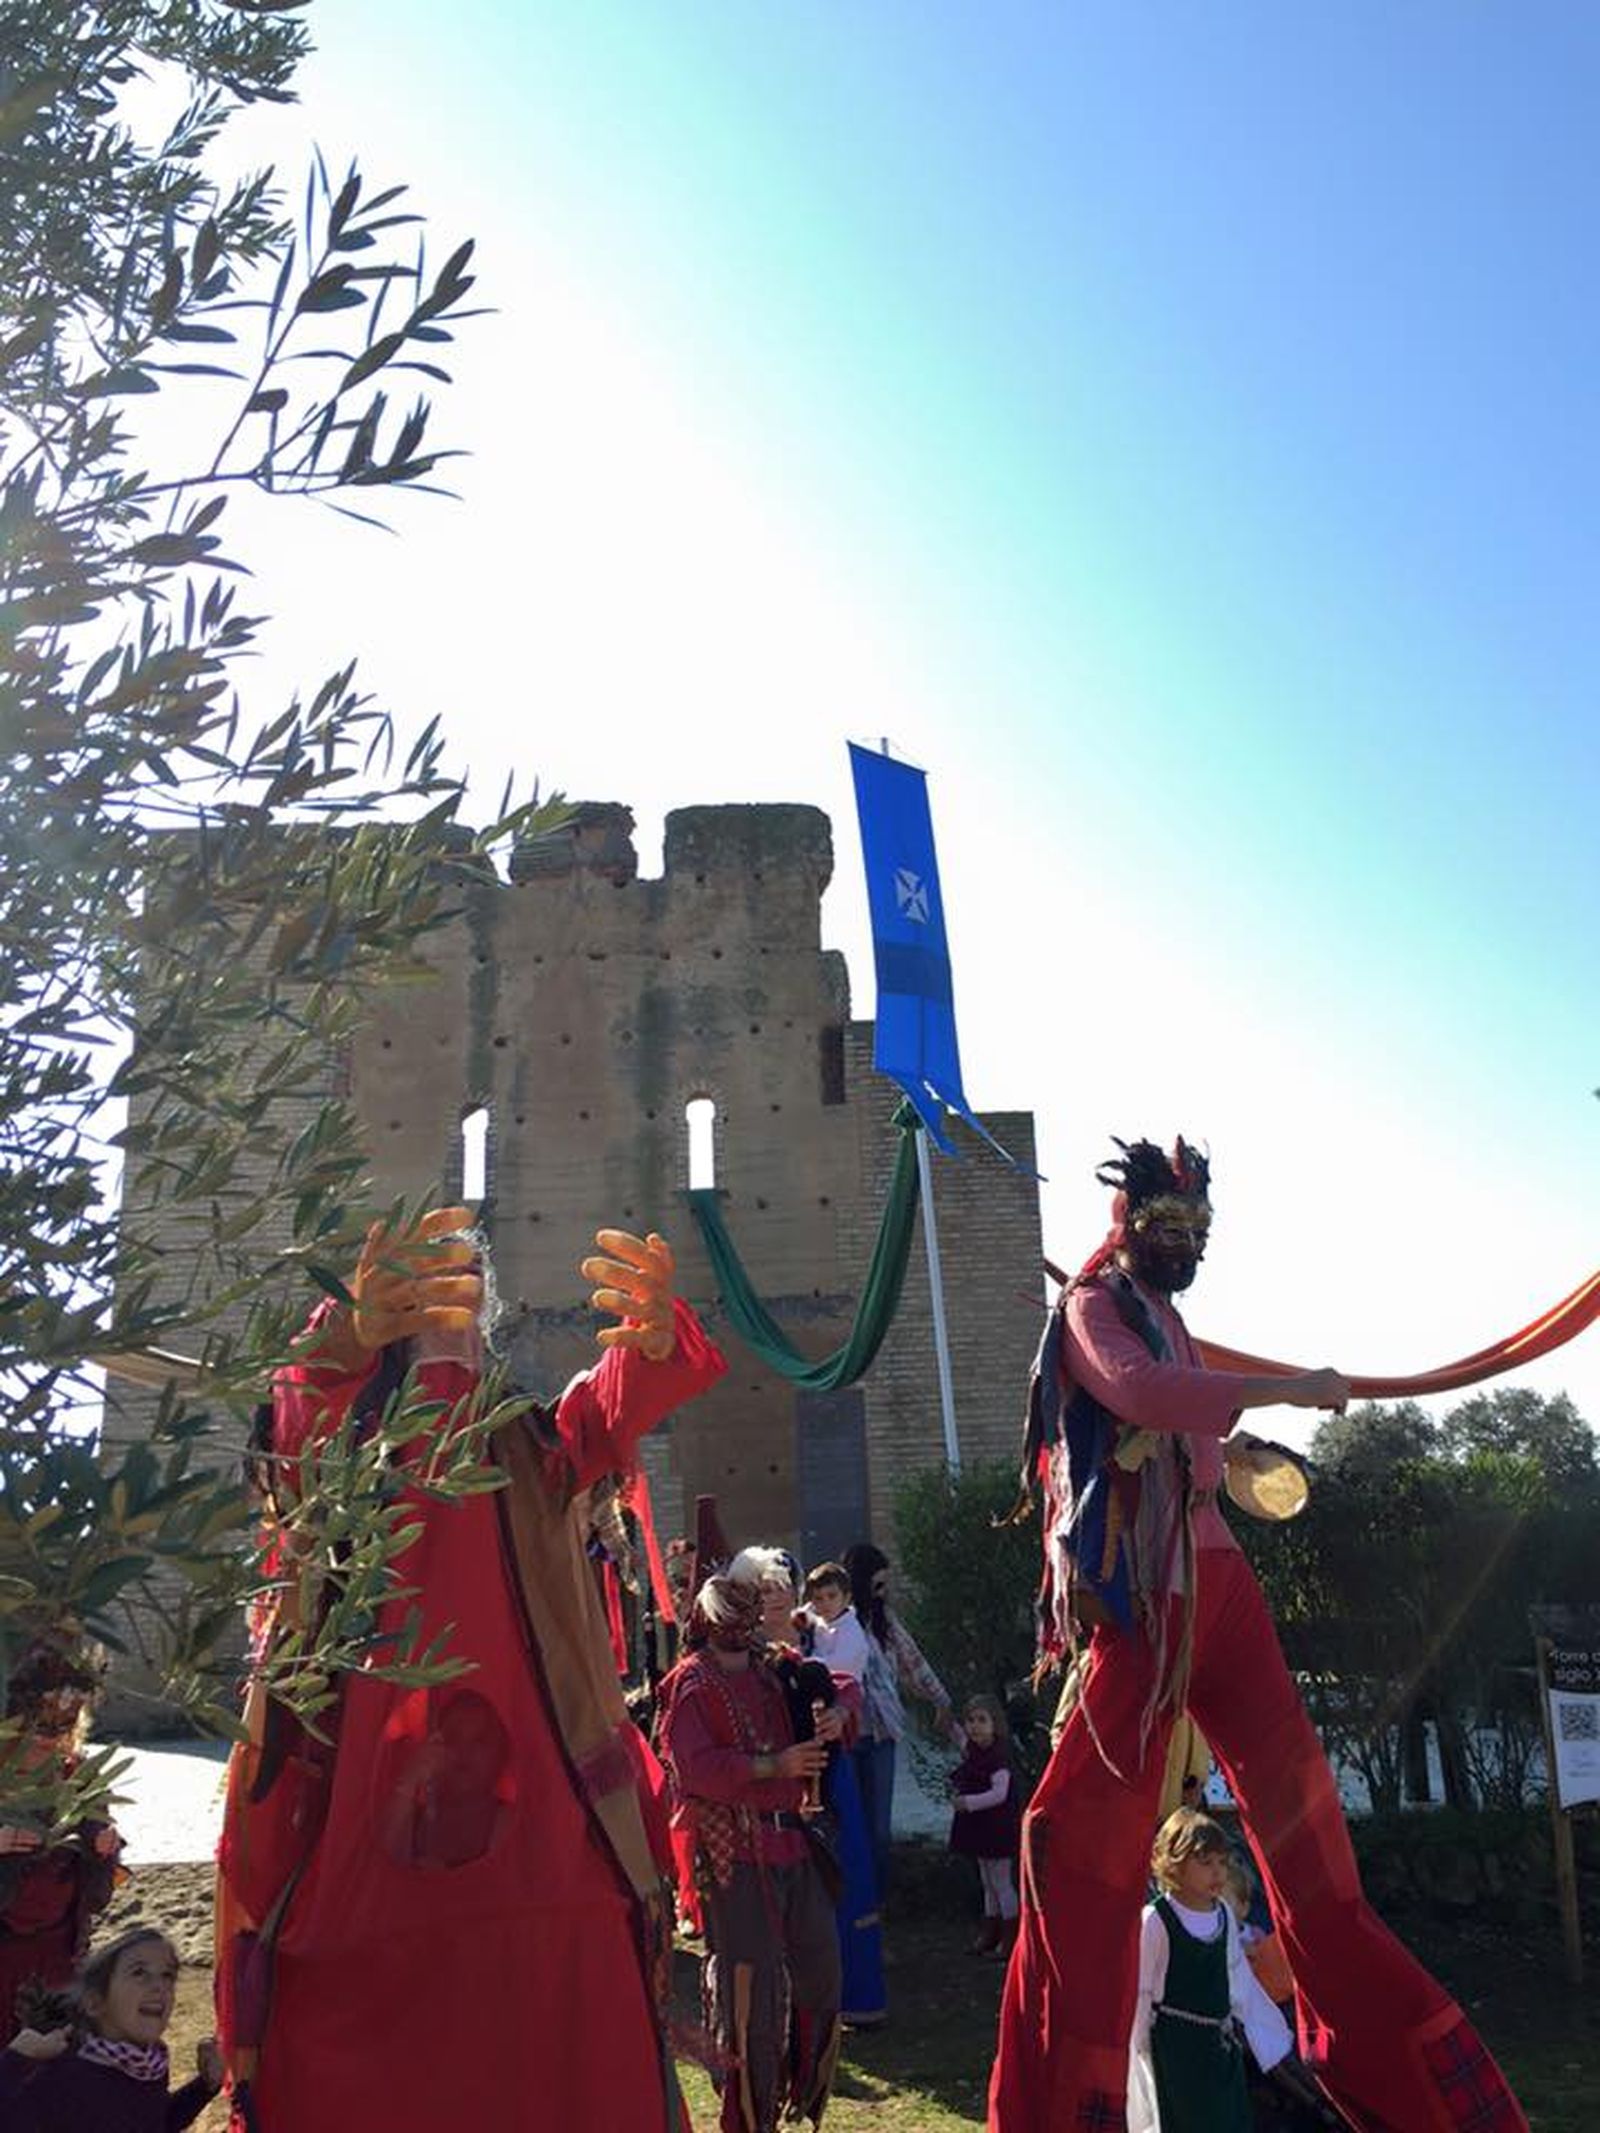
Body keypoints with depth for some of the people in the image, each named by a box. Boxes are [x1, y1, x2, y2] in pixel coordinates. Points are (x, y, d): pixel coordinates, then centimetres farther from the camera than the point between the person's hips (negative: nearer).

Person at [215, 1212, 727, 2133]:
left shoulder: (536, 1447, 15)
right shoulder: (337, 1433, 10)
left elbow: (626, 1399, -6)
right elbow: (295, 1439, -15)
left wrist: (656, 1332, -30)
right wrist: (351, 1335, -38)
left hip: (538, 1828, 2)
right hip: (359, 1822, -1)